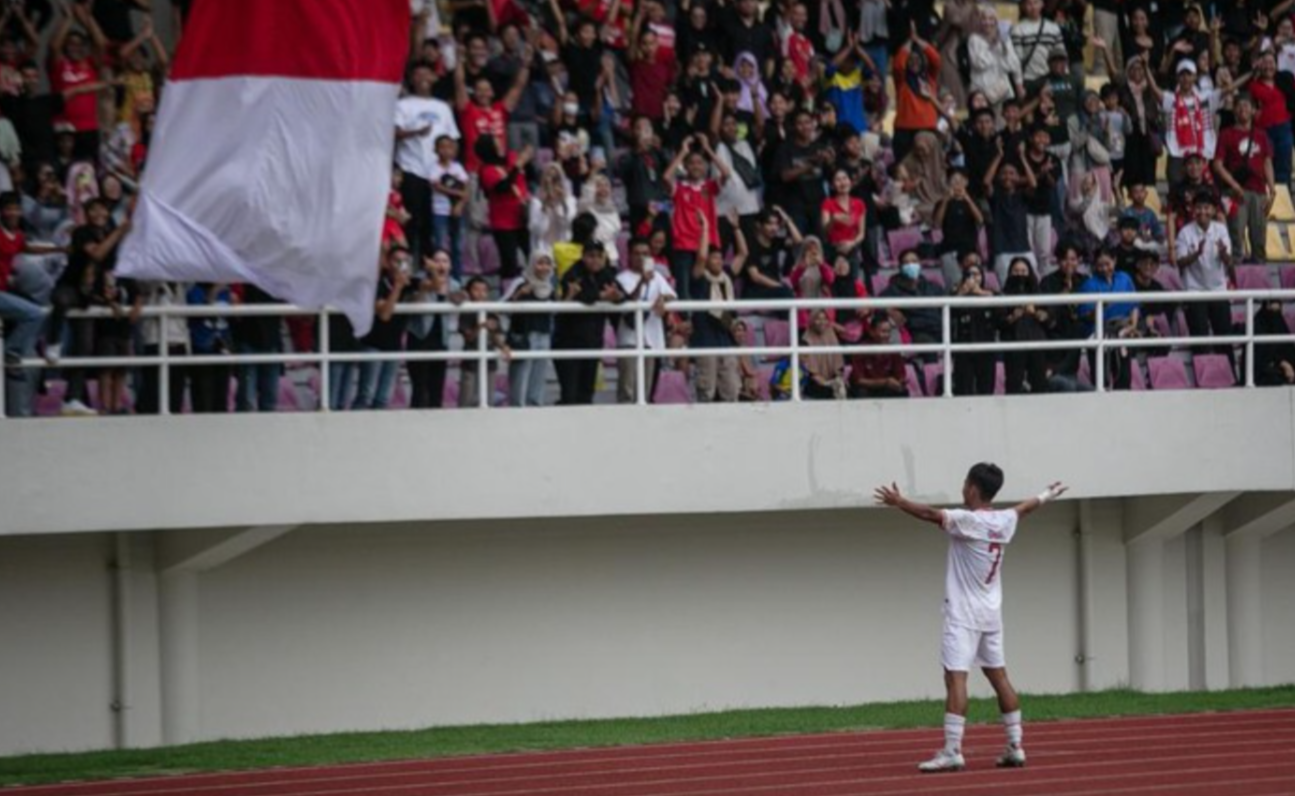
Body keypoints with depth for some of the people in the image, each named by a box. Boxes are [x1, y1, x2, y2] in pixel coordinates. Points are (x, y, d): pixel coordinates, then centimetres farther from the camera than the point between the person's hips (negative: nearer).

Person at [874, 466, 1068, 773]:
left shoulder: (967, 521, -15)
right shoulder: (1004, 521, 7)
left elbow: (931, 514, -25)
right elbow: (1025, 507, 27)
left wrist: (899, 502, -18)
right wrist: (1046, 496, 46)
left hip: (964, 615, -8)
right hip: (991, 613, 8)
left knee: (955, 678, -12)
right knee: (999, 677, 13)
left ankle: (952, 752, -19)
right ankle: (1015, 747, 16)